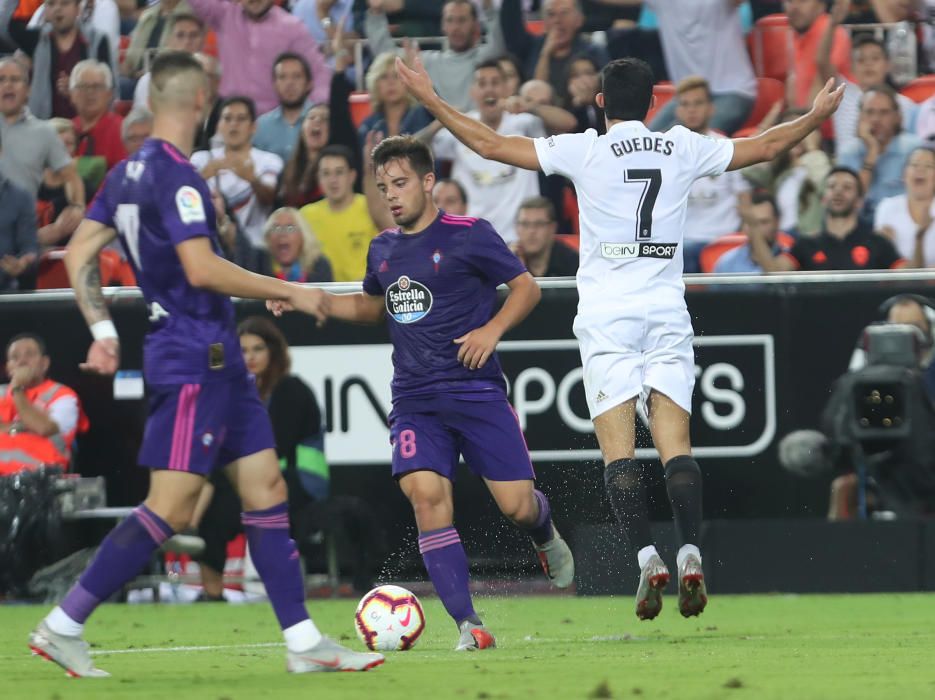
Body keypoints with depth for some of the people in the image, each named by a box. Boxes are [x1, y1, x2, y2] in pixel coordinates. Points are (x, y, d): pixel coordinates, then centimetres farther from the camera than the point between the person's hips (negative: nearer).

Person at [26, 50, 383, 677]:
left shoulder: (130, 172, 11)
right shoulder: (176, 176, -16)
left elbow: (79, 256, 14)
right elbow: (202, 269, -24)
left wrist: (103, 330, 16)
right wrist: (289, 292, -16)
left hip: (218, 364, 10)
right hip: (195, 360, -10)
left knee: (267, 491, 9)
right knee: (169, 510, -10)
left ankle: (303, 642, 9)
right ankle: (63, 626, -6)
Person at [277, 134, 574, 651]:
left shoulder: (468, 235, -4)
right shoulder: (383, 249, 13)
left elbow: (526, 287, 2)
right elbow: (372, 306, 31)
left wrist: (492, 329, -15)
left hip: (476, 391, -4)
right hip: (414, 401, 4)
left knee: (517, 505, -7)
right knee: (427, 495, -19)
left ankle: (545, 535, 34)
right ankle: (468, 626, -18)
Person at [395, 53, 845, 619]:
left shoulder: (585, 151, -2)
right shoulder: (683, 148, 7)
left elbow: (491, 144, -2)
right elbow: (764, 147, 20)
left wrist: (431, 100, 8)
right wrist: (816, 117, 36)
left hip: (607, 314, -2)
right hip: (668, 311, 3)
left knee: (619, 449, -5)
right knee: (676, 444, -2)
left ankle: (648, 556, -19)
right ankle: (691, 552, -18)